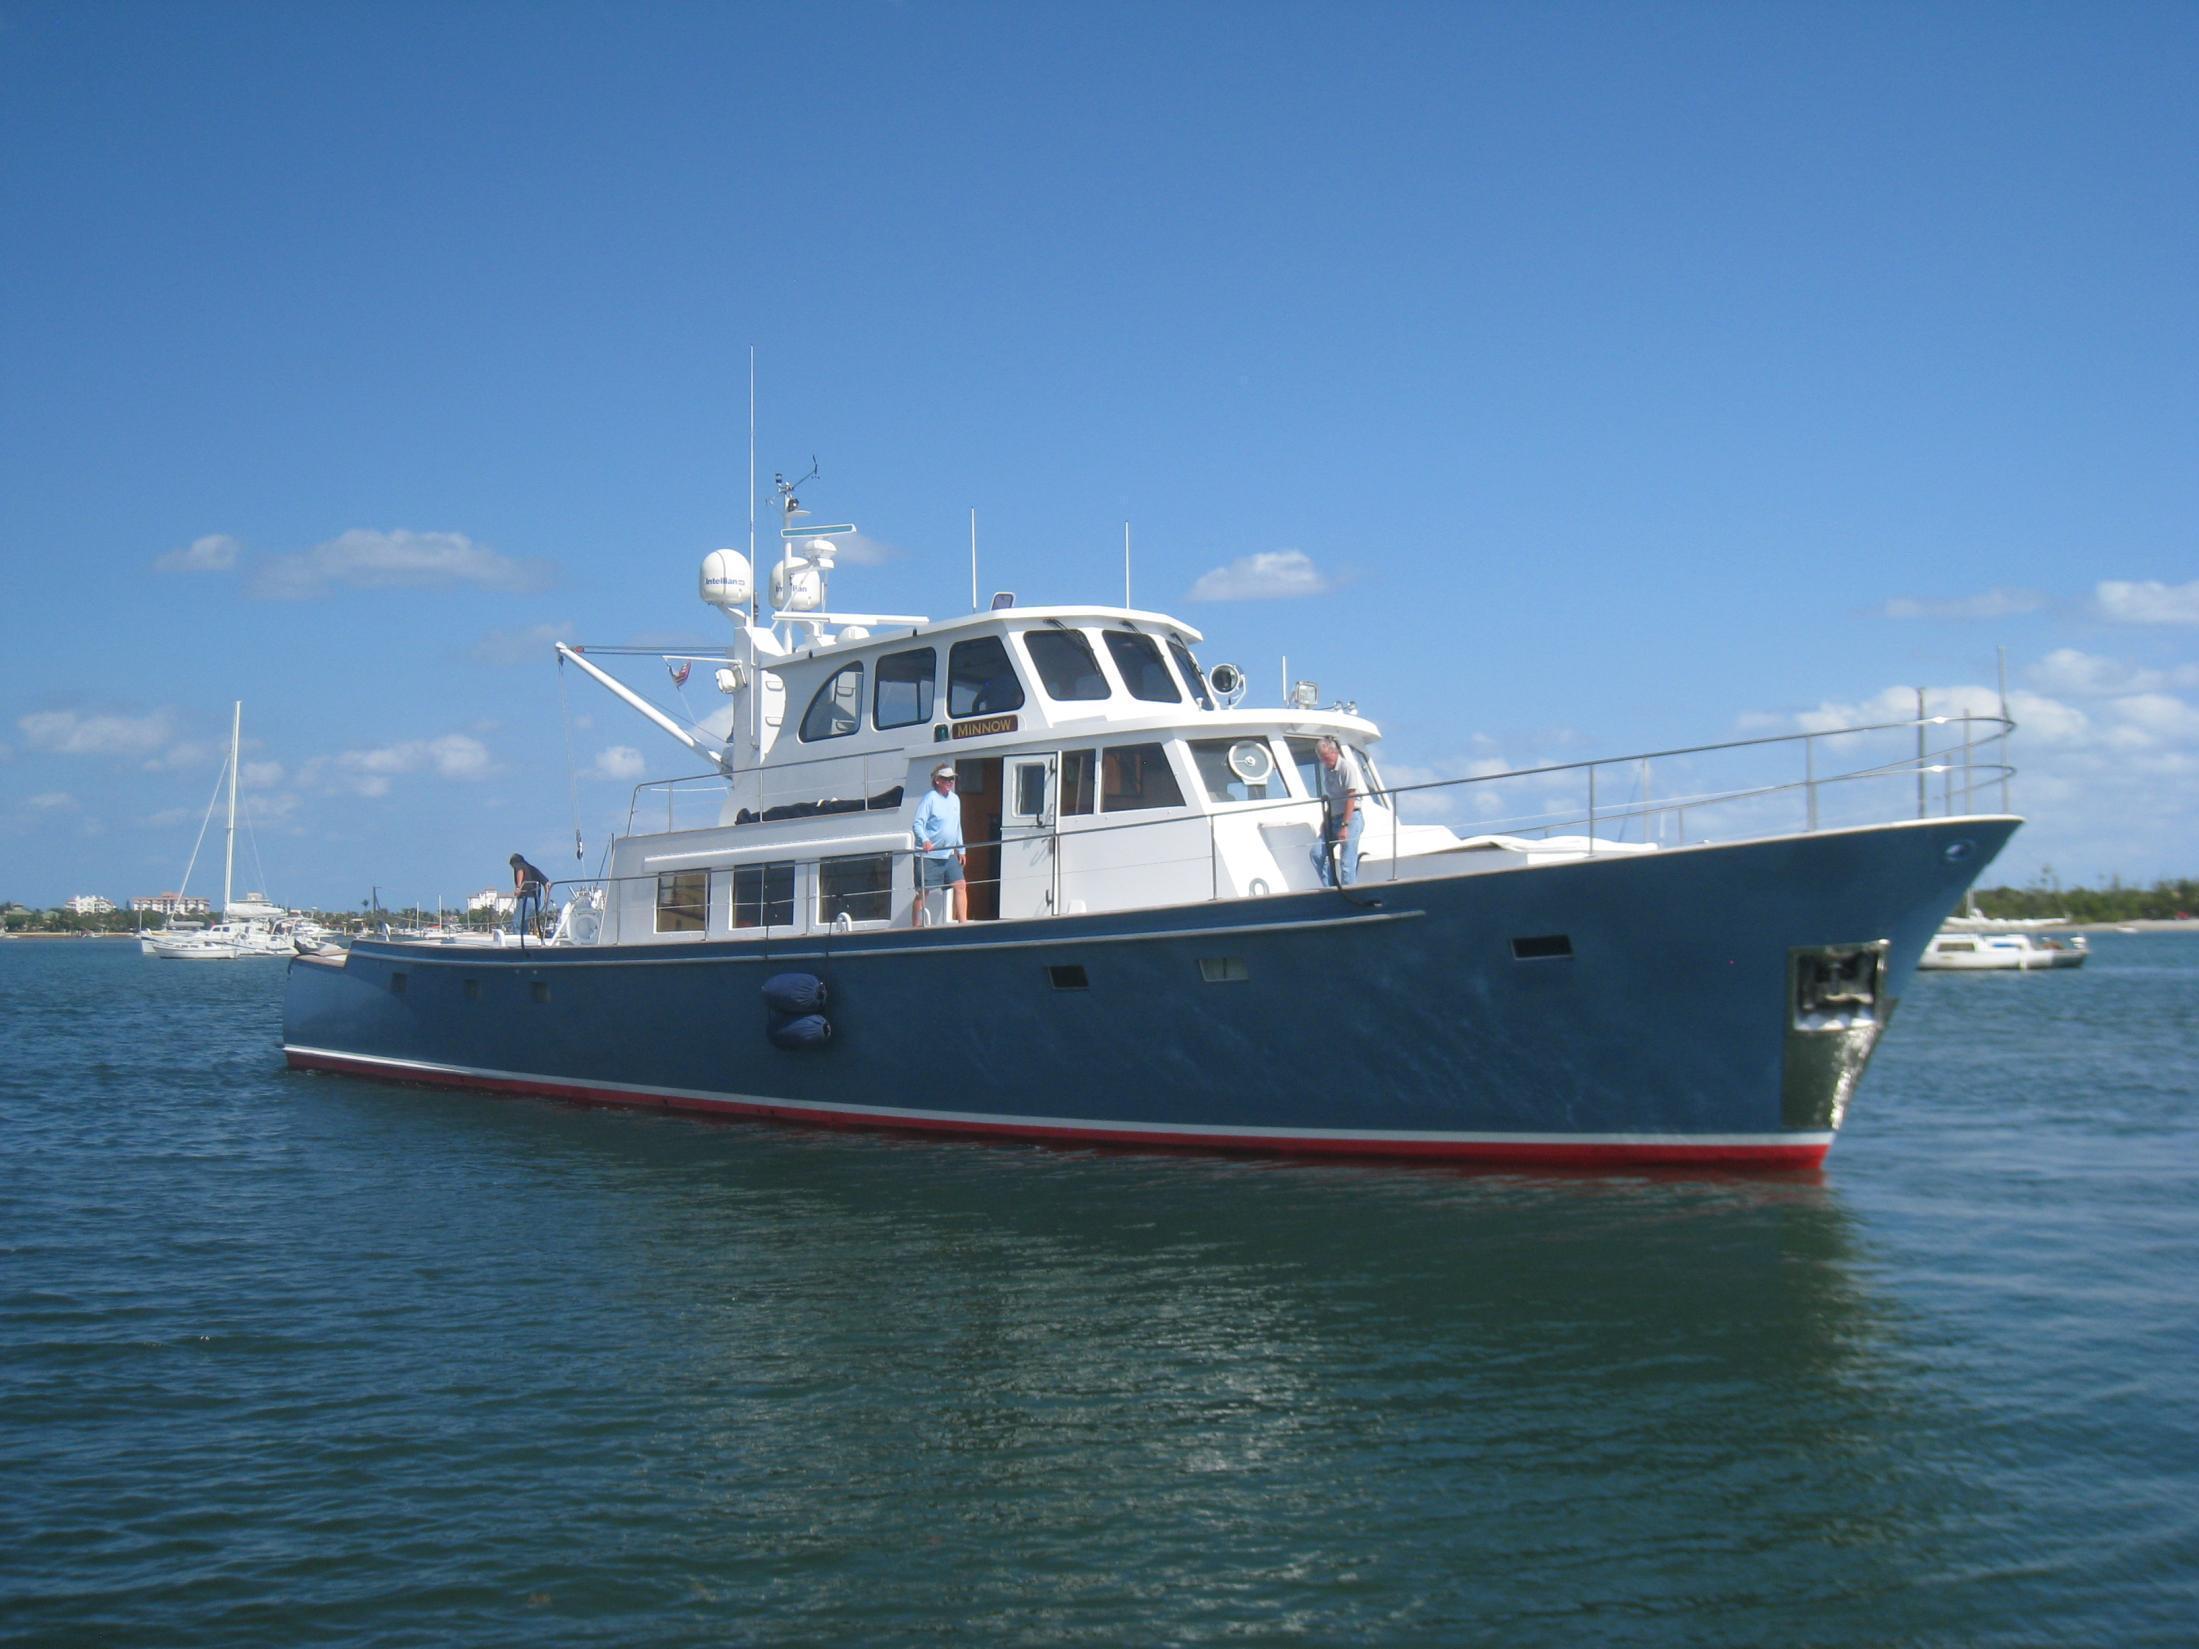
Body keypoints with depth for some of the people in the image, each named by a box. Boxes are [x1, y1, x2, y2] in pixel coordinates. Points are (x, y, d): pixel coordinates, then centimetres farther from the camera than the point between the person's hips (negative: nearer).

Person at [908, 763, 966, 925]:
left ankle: (963, 923, 4)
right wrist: (924, 840, -33)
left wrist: (961, 850, 20)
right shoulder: (930, 798, -11)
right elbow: (917, 823, -16)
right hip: (929, 856, -7)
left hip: (949, 855, 7)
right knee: (922, 892, -3)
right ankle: (916, 928, 1)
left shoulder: (955, 799, 13)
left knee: (960, 885, -1)